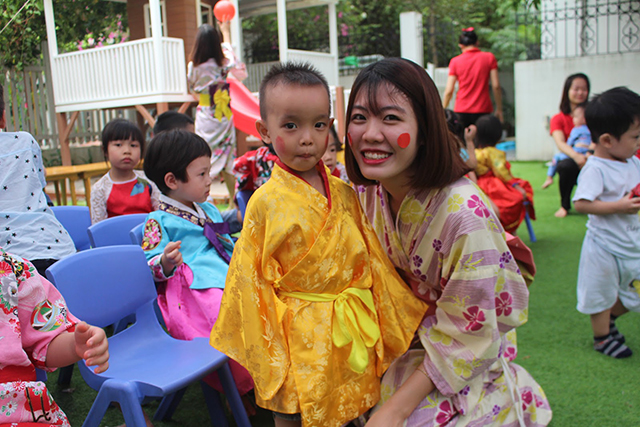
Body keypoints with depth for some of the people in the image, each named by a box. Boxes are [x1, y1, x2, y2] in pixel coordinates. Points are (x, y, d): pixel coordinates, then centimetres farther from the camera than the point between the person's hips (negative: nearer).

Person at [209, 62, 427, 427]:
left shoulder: (344, 194, 0)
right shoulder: (266, 202, -10)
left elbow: (373, 258, 7)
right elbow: (251, 280, -7)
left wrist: (392, 323, 11)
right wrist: (265, 358, -6)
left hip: (352, 332, 3)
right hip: (299, 339, -3)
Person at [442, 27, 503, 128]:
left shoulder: (455, 61, 3)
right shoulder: (489, 57, 4)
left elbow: (448, 91, 0)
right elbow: (496, 86, 0)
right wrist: (499, 109, 8)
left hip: (461, 111, 0)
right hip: (482, 110, 0)